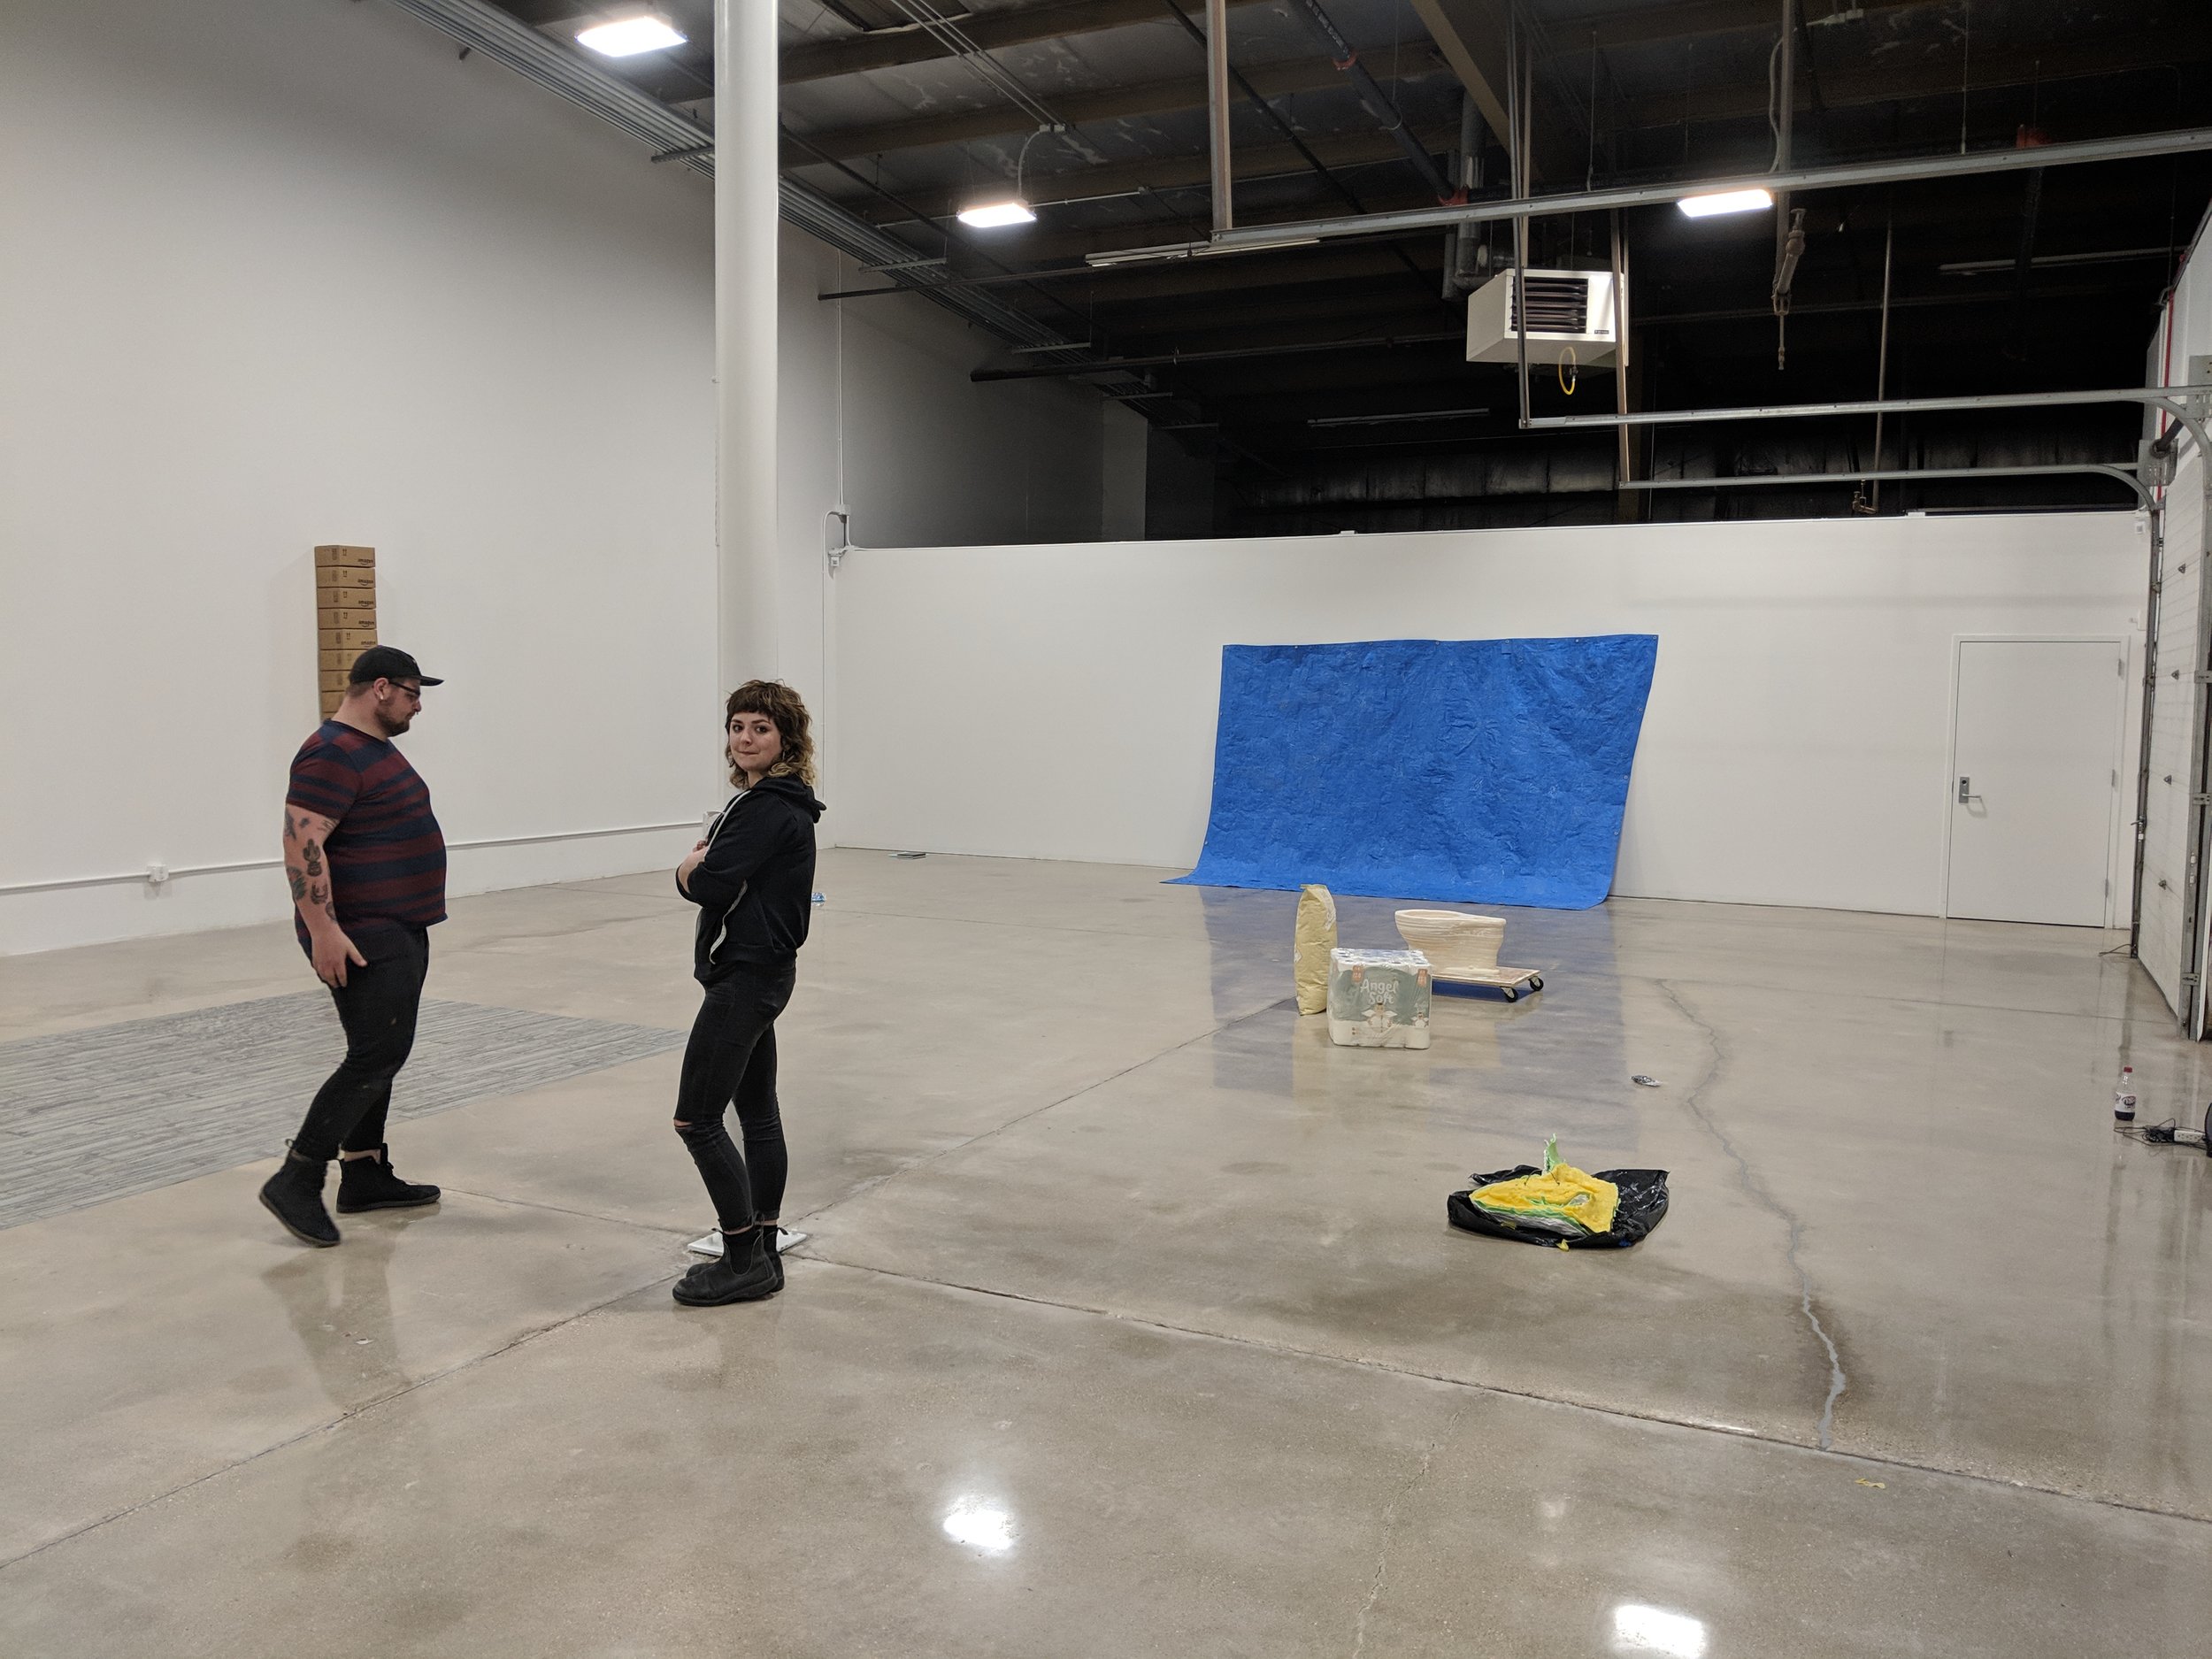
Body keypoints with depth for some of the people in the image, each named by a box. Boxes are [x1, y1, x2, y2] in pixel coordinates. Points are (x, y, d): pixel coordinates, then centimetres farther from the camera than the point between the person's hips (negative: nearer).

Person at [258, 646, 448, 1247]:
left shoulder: (377, 748, 17)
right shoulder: (333, 755, -16)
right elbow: (303, 841, -24)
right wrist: (323, 930, -27)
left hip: (399, 932, 10)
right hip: (361, 940, -10)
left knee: (379, 1055, 13)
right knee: (376, 1057, -13)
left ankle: (365, 1177, 21)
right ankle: (296, 1183, -7)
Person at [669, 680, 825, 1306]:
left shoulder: (770, 808, -18)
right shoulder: (769, 799, 14)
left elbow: (709, 883, -24)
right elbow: (701, 875, 15)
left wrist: (694, 867, -3)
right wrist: (703, 864, -7)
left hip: (746, 977, -11)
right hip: (761, 972, 11)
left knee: (696, 1119, -5)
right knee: (758, 1113, 14)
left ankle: (745, 1261, 3)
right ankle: (762, 1254, 22)